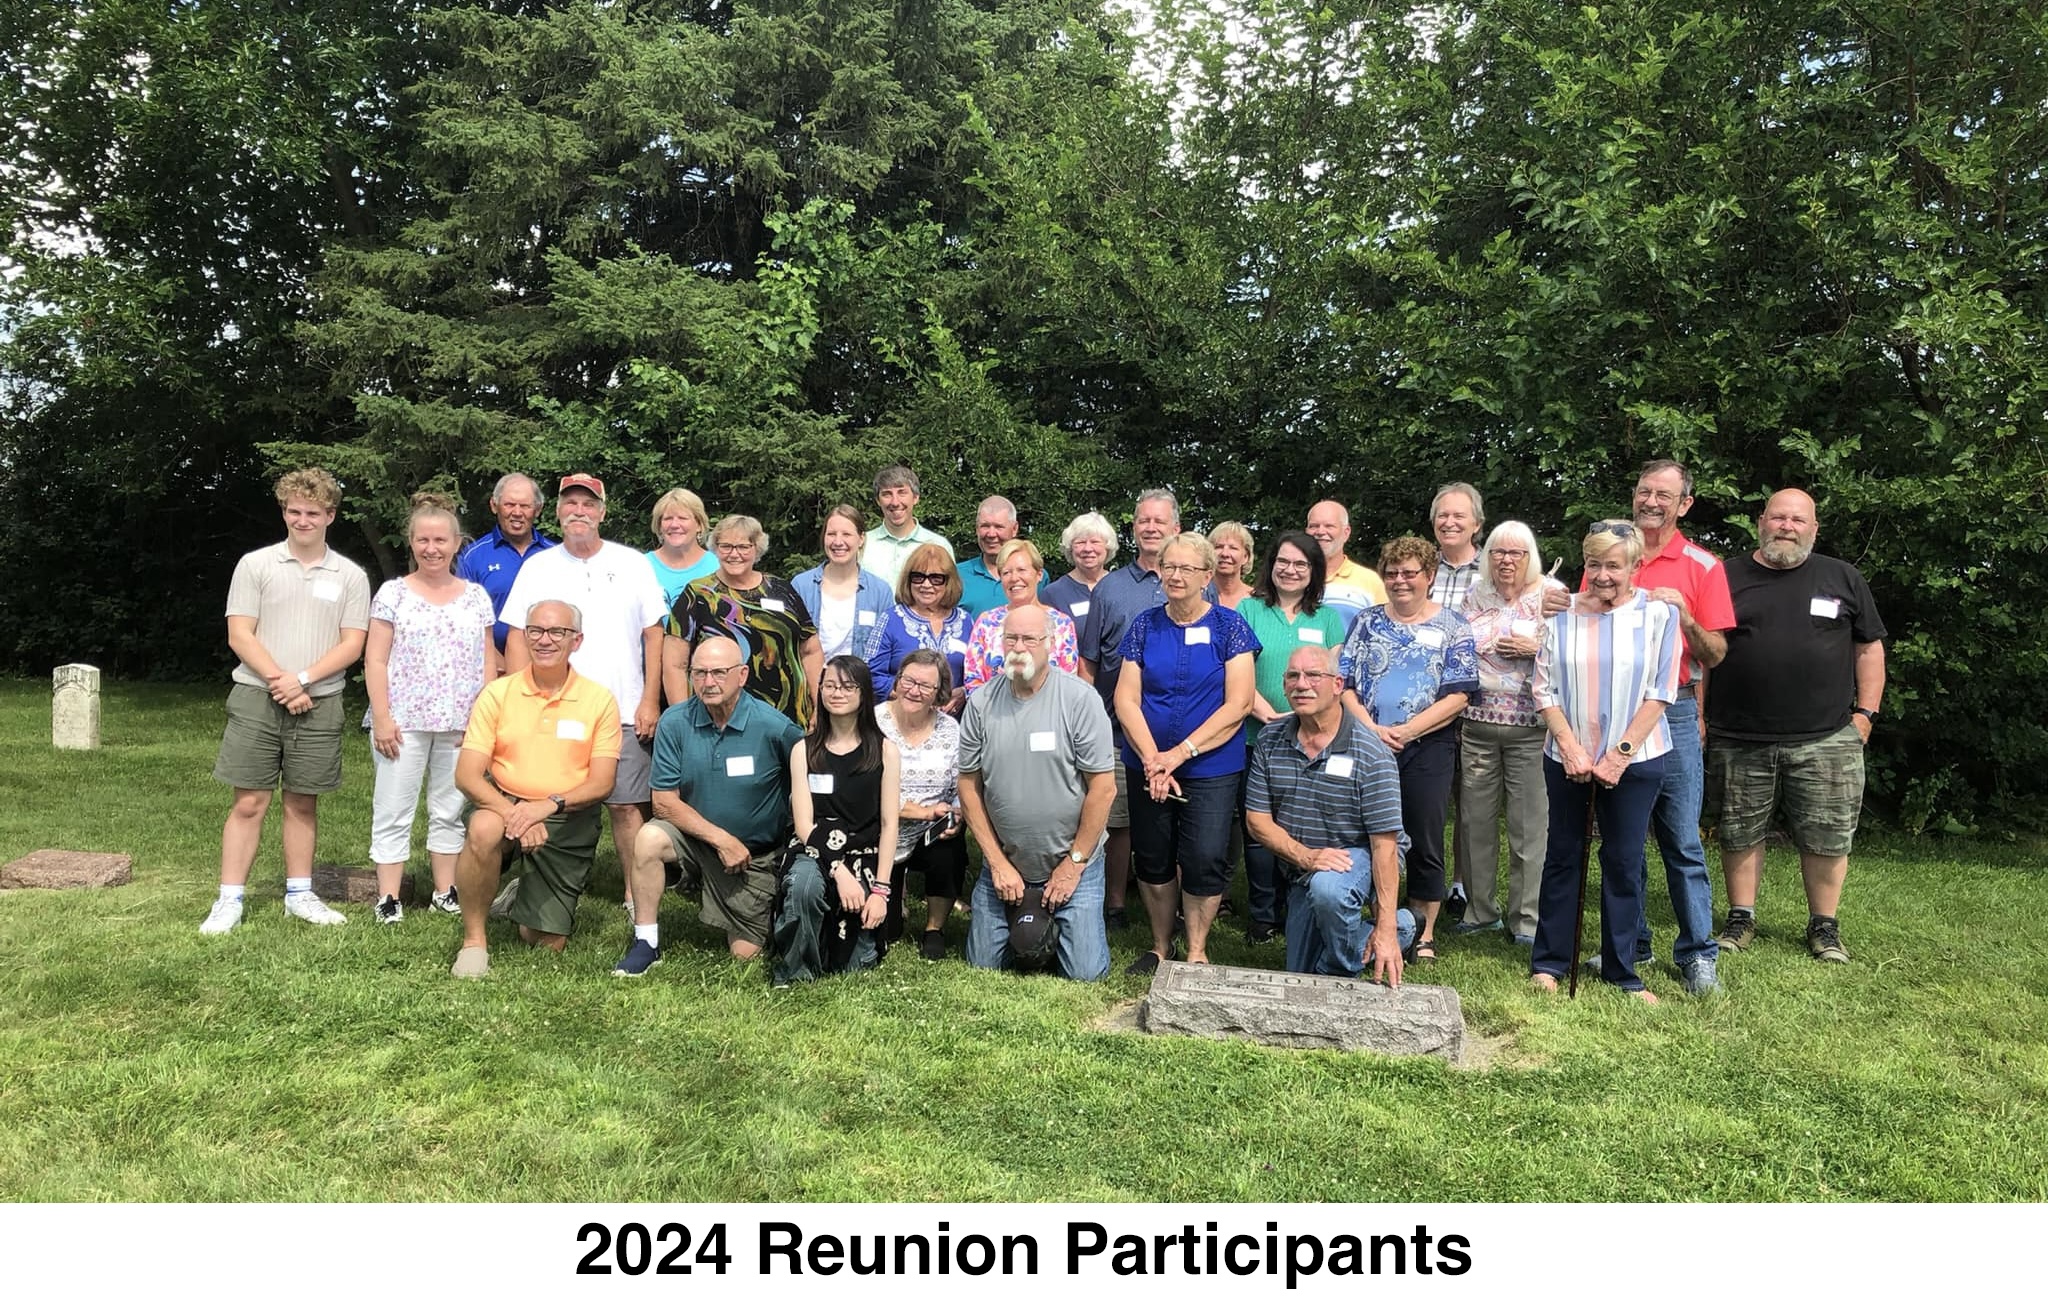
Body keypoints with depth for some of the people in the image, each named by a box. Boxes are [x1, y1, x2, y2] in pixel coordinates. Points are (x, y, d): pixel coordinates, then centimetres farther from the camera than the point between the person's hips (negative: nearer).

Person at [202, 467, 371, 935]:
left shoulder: (350, 576, 5)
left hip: (319, 704, 1)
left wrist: (302, 679, -12)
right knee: (249, 803, 1)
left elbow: (352, 644, 0)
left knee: (303, 803, 10)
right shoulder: (255, 565, 3)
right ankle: (229, 901, 8)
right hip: (256, 700, -1)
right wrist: (279, 682, -12)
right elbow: (239, 636, -2)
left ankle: (299, 894, 20)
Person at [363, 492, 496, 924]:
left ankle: (445, 891, 18)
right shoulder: (393, 593, 2)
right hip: (404, 721, -2)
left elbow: (487, 663, 8)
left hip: (461, 724, 2)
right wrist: (382, 717, -9)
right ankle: (388, 897, 8)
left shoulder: (476, 597, 8)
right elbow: (375, 660, -1)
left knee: (450, 810, 9)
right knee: (393, 812, 2)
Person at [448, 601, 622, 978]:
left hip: (571, 823, 1)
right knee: (484, 830, -38)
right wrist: (512, 812, -28)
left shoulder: (600, 700, -6)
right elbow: (466, 774, -10)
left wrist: (550, 804, -26)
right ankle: (474, 940, -16)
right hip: (504, 802, 0)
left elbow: (602, 783, -8)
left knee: (548, 944, 4)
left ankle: (522, 897, 40)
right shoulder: (498, 693, -5)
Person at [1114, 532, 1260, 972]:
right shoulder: (1144, 626, 4)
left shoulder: (1229, 626, -3)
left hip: (1211, 769, -3)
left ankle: (1196, 952, 12)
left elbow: (1238, 704, -9)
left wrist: (1179, 754, -15)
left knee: (1205, 860, -7)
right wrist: (1152, 759, -14)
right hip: (1147, 767, 3)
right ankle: (1160, 947, 28)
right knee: (1153, 859, 10)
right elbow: (1126, 700, 0)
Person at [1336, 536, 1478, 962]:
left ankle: (1424, 935, 16)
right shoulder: (1366, 622, 9)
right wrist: (1371, 728, -12)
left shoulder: (1452, 628, 3)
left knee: (1425, 842, 3)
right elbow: (1345, 683, 3)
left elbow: (1458, 695, -5)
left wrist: (1406, 731, -14)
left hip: (1428, 749, -2)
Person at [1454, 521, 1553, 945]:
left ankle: (1525, 918, 10)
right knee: (1475, 819, 8)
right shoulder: (1474, 596, 12)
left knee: (1528, 824, -1)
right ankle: (1480, 909, 22)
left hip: (1529, 727, -4)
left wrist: (1536, 648, -15)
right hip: (1476, 723, 4)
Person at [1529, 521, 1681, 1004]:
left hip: (1634, 760, -2)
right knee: (1562, 856, 8)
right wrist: (1570, 746, -10)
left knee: (1624, 863, 4)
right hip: (1568, 758, 2)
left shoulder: (1658, 614, -2)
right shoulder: (1563, 615, 3)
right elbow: (1544, 689, 2)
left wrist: (1621, 754, -12)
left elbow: (1659, 692, -5)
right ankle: (1548, 963, 18)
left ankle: (1621, 972, 15)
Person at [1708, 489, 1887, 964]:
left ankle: (1824, 927, 19)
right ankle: (1741, 920, 21)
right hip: (1739, 741, 0)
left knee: (1826, 838, 4)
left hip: (1825, 740, 0)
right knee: (1739, 835, 7)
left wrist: (1865, 712, 3)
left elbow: (1869, 647, 12)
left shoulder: (1843, 579, 9)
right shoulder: (1727, 578, 8)